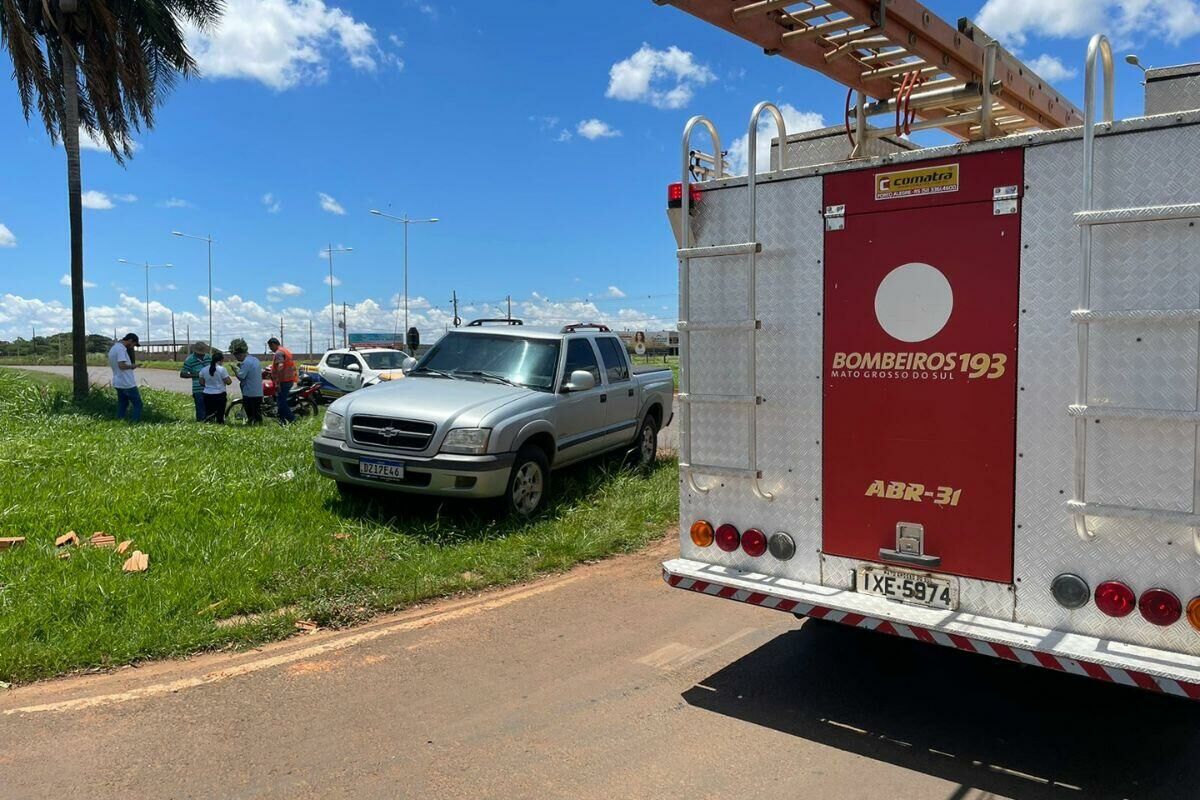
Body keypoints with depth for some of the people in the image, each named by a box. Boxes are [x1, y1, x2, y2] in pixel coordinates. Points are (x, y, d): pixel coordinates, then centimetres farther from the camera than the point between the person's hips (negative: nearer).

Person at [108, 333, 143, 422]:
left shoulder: (113, 348, 15)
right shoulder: (121, 348, -17)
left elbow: (110, 364, 25)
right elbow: (121, 365, -27)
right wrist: (132, 366, -10)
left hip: (118, 383, 10)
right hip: (127, 383, -10)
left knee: (122, 405, 15)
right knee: (137, 404, -3)